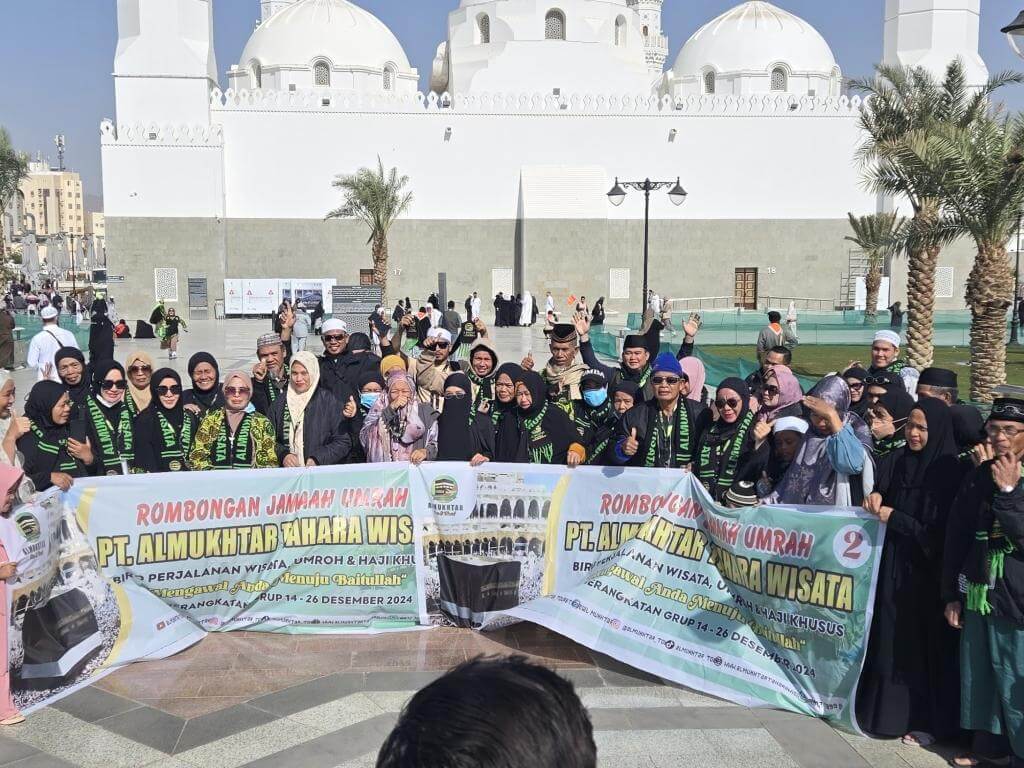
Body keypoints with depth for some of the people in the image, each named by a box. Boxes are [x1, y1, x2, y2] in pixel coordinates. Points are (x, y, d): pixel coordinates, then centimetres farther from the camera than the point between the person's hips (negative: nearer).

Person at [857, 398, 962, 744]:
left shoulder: (948, 472, -12)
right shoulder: (899, 461, 5)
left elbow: (940, 532, -15)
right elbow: (881, 490, 13)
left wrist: (893, 517, -16)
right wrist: (875, 498, -9)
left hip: (925, 575, -5)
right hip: (892, 568, 6)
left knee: (924, 646, 3)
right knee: (890, 641, 12)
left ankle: (929, 720, 16)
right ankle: (887, 708, 25)